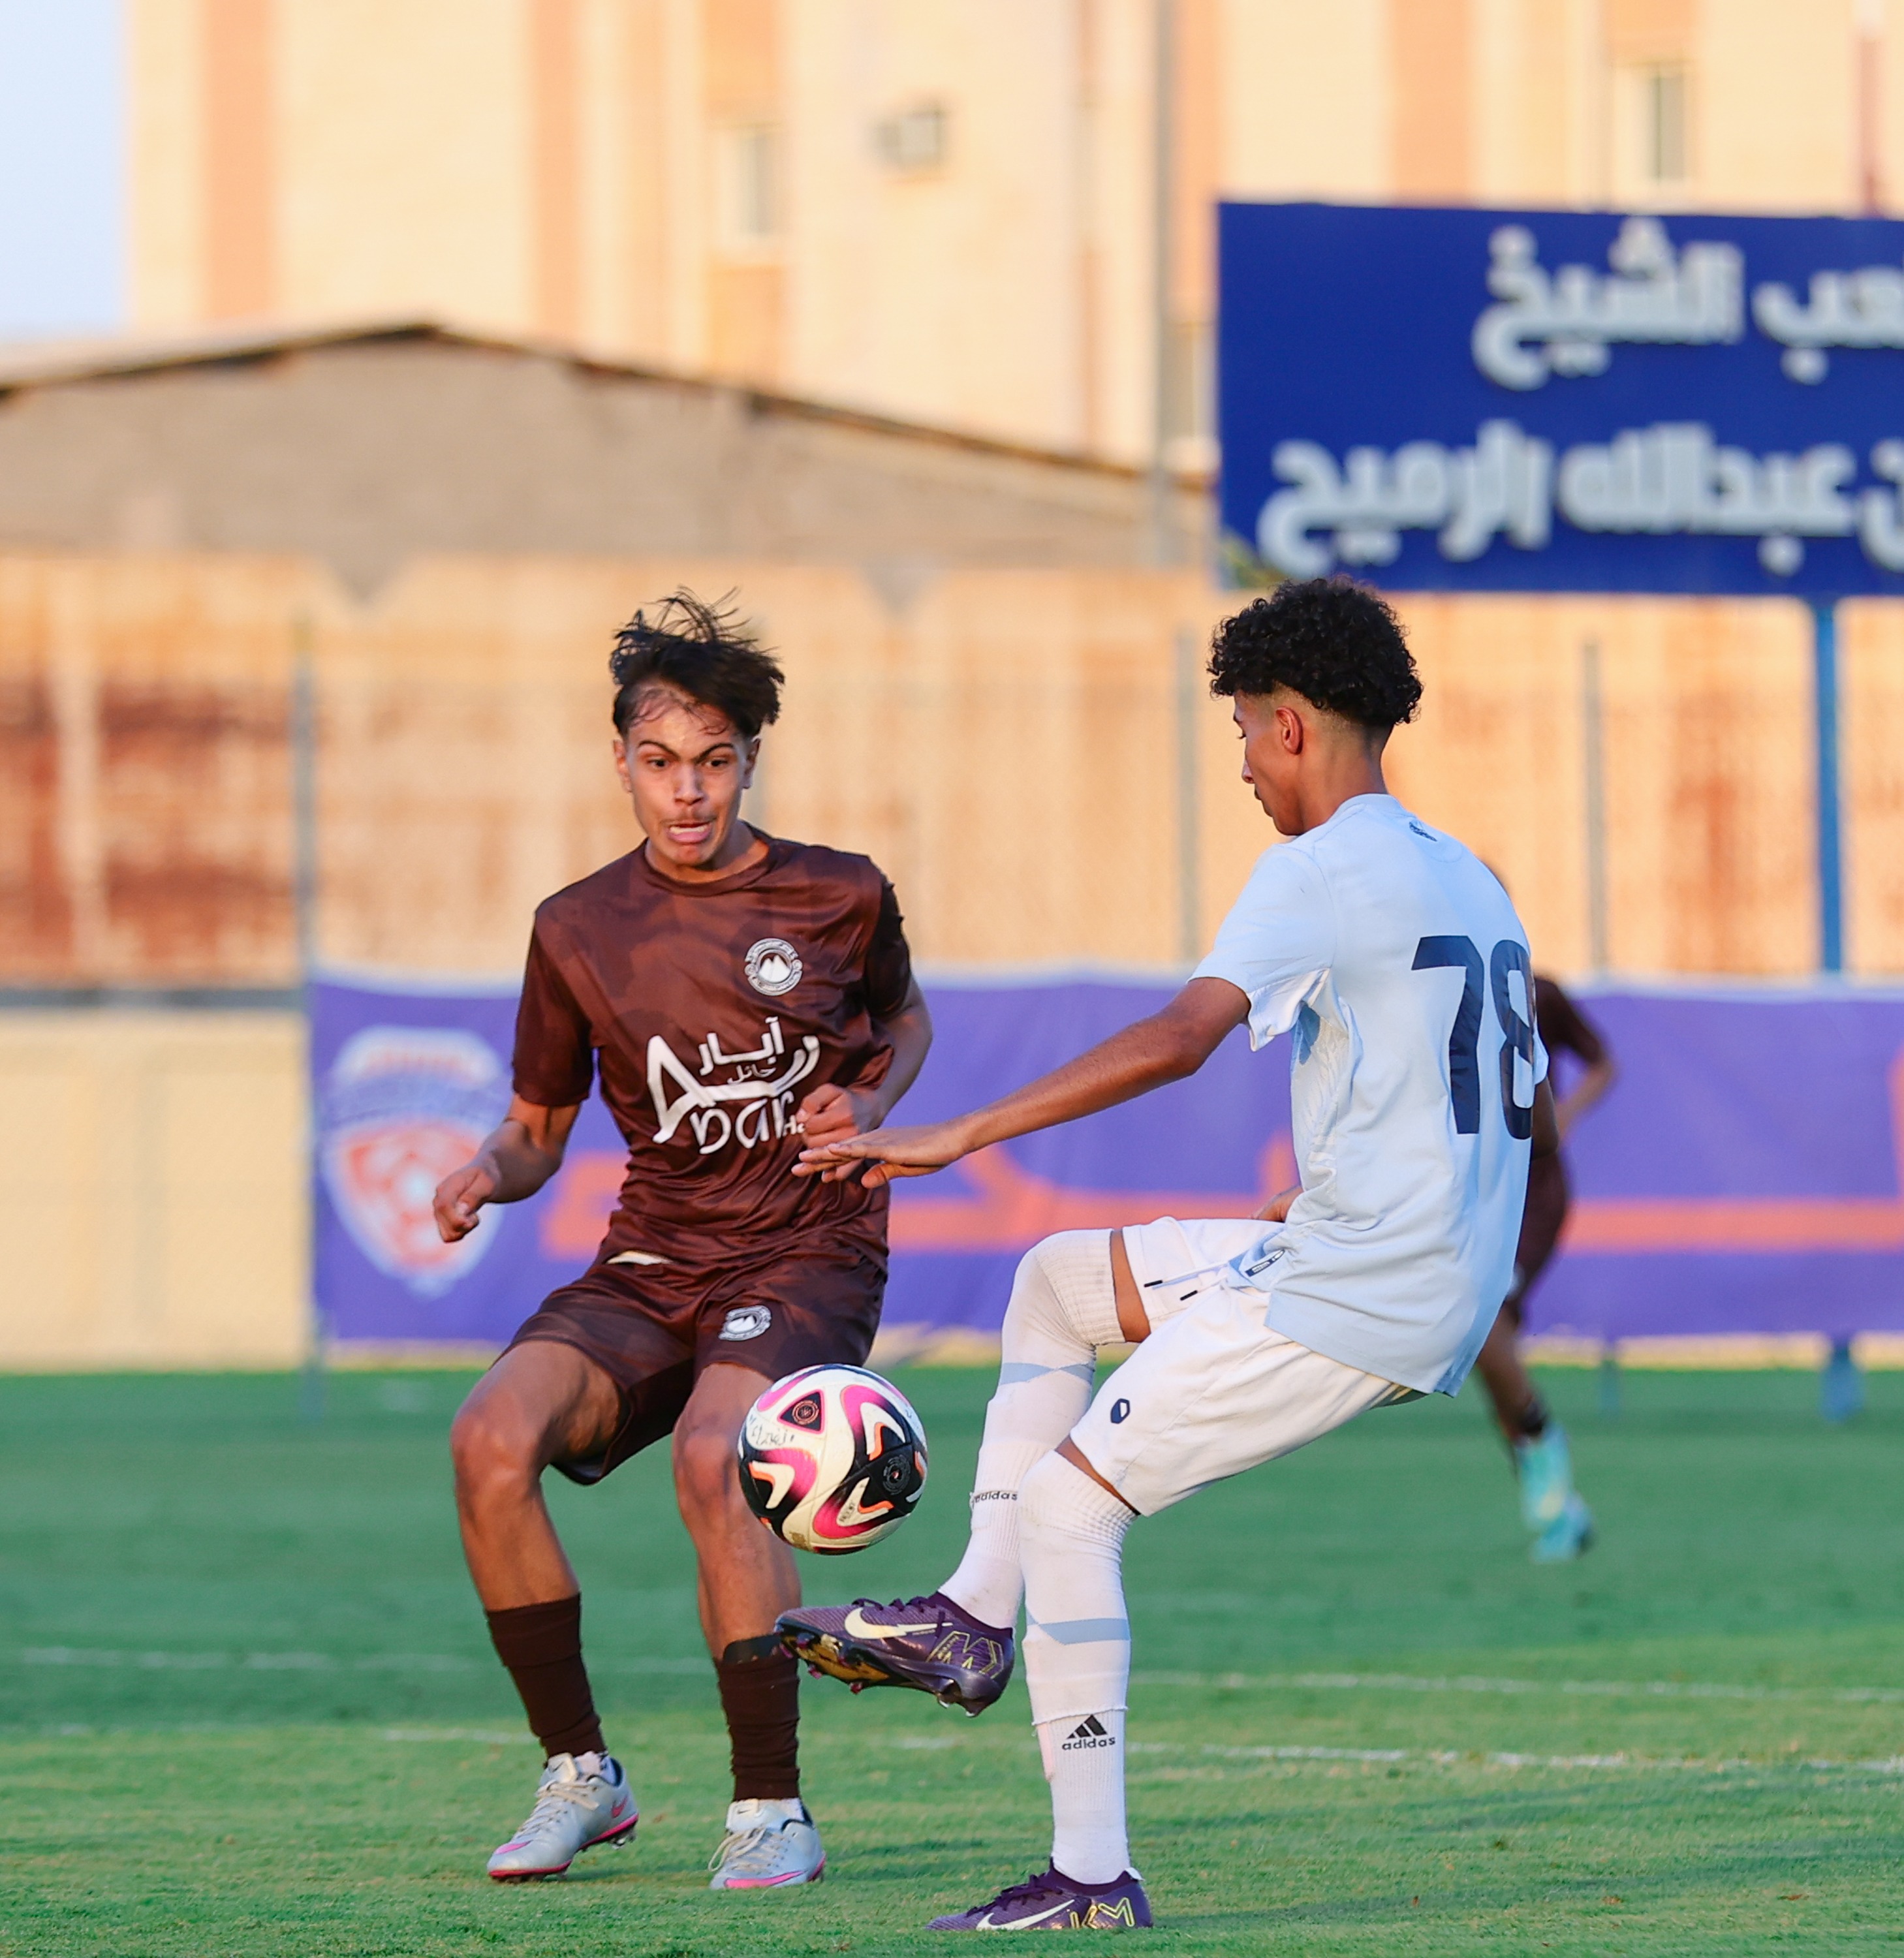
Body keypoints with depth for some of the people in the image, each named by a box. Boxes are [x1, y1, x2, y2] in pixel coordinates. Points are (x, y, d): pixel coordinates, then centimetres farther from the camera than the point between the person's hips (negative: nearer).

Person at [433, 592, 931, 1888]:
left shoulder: (839, 899, 1)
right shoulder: (580, 931, 4)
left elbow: (906, 1018, 22)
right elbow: (540, 1126, 14)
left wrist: (870, 1103, 0)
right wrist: (491, 1173, -10)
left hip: (808, 1257, -3)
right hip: (651, 1268, 3)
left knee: (715, 1457, -33)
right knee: (492, 1438, -24)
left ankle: (774, 1810, -20)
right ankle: (580, 1773, -7)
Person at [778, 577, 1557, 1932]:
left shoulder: (1322, 872, -12)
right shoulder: (1468, 881, 16)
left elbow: (1183, 1036, -26)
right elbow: (1530, 1121, 23)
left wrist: (958, 1135, -25)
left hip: (1351, 1304, -9)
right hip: (1450, 1286, 9)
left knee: (1065, 1500, -6)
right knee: (1058, 1281, 21)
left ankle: (1091, 1875, -7)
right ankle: (979, 1621, 16)